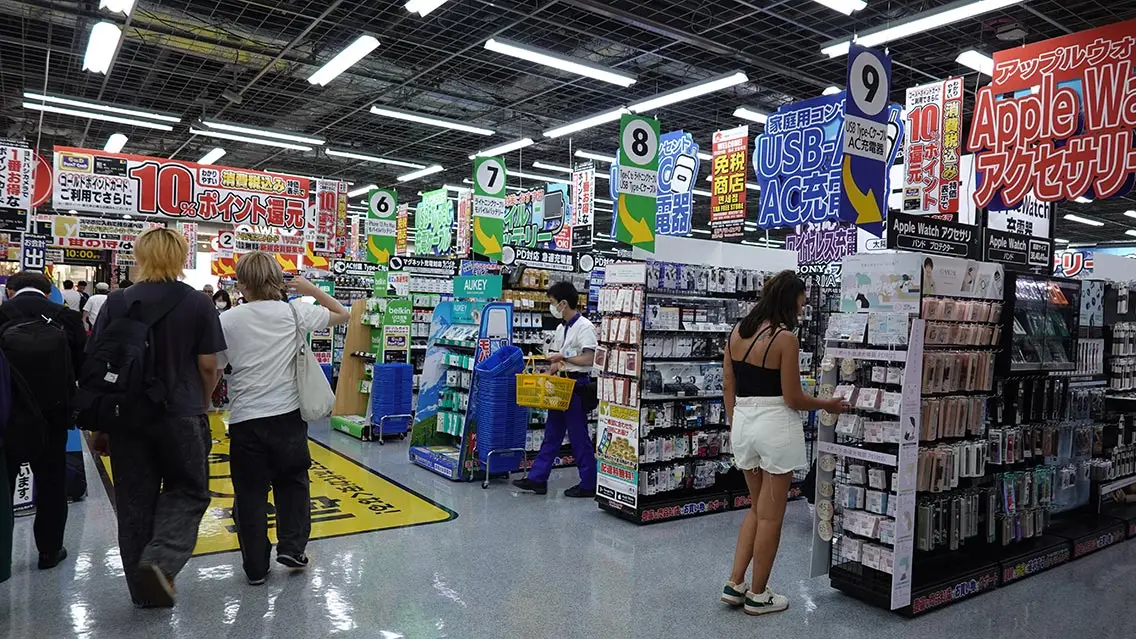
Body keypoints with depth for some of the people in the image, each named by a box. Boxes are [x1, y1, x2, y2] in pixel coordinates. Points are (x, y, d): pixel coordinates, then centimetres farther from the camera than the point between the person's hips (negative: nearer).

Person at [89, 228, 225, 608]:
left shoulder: (117, 302, -1)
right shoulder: (198, 304, -7)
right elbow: (207, 366, -4)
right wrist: (202, 403, 14)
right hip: (182, 415, -2)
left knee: (134, 500, 13)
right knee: (187, 491, 14)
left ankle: (144, 590, 21)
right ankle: (162, 558, -10)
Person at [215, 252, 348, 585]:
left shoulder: (227, 320, -4)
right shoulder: (294, 312, -4)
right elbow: (343, 314, 8)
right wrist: (310, 289, 12)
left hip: (245, 420, 0)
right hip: (288, 417, 1)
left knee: (250, 494, 11)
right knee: (292, 482, 21)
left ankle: (256, 567, 19)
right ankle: (292, 547, 19)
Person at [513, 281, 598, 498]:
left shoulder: (584, 327, -13)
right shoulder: (561, 328, 14)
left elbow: (589, 359, -20)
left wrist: (564, 357, -14)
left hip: (576, 385, -9)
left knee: (579, 436, -2)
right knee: (552, 433, 12)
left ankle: (588, 484, 9)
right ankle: (537, 478, 17)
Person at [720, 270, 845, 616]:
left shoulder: (737, 332, 5)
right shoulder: (785, 339, -15)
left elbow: (727, 386, 8)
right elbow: (793, 399, -12)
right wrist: (826, 404, 5)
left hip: (743, 423, 7)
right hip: (775, 427, -6)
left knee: (757, 509, 21)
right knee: (770, 516, 7)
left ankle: (735, 584, 21)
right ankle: (757, 595, 19)